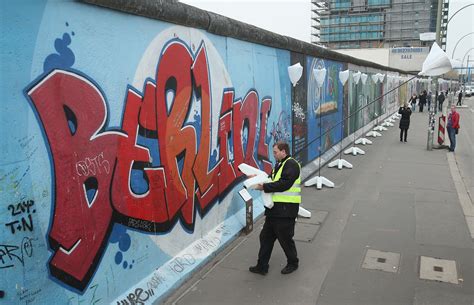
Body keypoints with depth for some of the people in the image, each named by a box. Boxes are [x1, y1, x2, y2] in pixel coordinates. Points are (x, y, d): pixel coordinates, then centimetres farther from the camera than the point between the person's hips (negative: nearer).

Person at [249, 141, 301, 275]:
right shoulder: (279, 165, 18)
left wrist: (264, 187, -19)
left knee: (285, 238, 5)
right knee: (266, 237, 12)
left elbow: (284, 184, -23)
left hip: (286, 209, -10)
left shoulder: (291, 164, -14)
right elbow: (272, 180, 16)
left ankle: (293, 263, 27)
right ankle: (262, 266, 21)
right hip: (275, 208, 10)